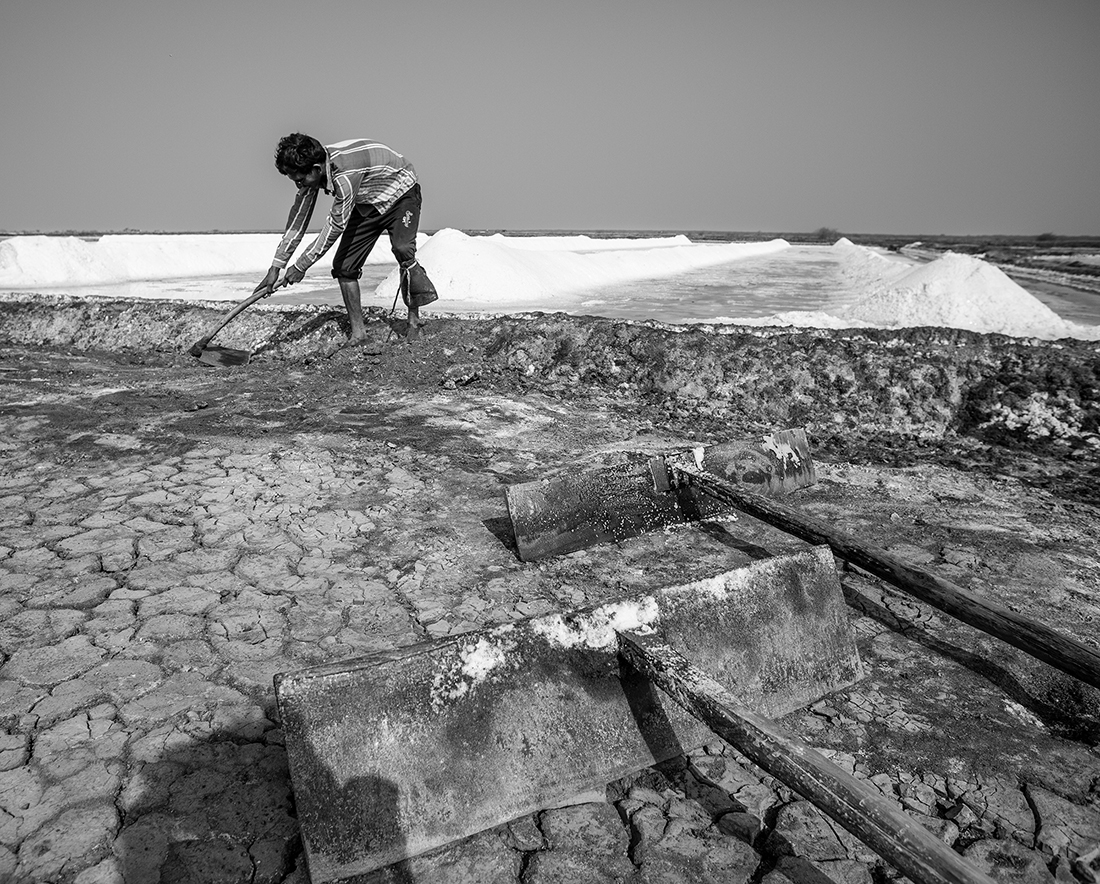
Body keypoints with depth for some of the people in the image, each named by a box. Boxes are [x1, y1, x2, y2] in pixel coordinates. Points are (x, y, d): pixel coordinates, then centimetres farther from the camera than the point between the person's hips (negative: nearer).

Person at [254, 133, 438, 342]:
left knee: (402, 249, -31)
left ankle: (414, 319, -15)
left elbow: (336, 225, -32)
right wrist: (275, 268, -8)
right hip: (368, 204, 7)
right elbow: (298, 220, -6)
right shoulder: (312, 172, -14)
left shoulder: (345, 172, -39)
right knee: (343, 265, -5)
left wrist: (300, 266, -24)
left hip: (400, 193, -7)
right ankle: (357, 331, 3)